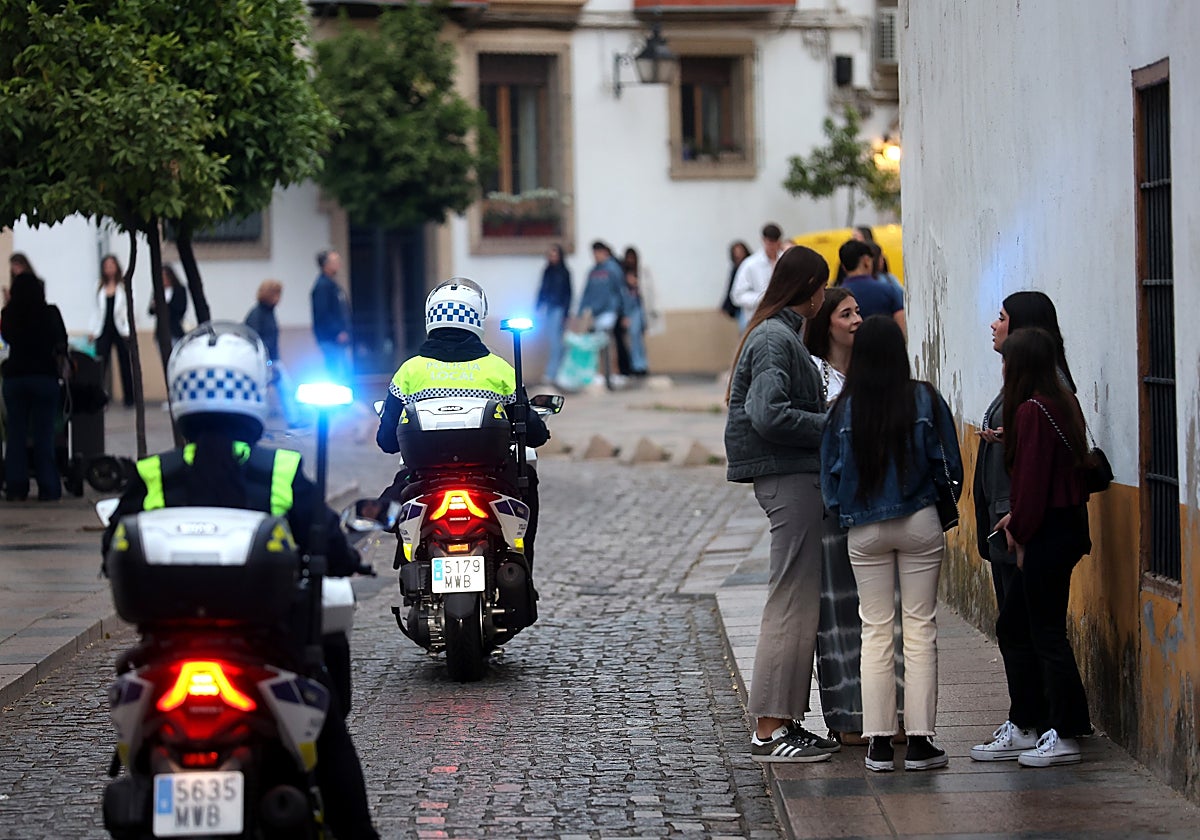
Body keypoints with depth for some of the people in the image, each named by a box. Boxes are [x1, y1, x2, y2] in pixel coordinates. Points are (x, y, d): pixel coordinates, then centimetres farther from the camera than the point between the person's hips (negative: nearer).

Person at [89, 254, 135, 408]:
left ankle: (129, 399, 12)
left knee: (125, 365, 5)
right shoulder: (100, 288, 11)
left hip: (120, 330, -2)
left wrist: (128, 331, -11)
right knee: (100, 364, -7)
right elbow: (96, 310, 14)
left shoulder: (124, 286, 1)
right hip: (103, 330, 2)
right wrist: (91, 330, 7)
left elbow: (129, 309, -3)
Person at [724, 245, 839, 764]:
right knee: (791, 604, -9)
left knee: (799, 604, 13)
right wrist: (833, 426, -16)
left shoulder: (779, 334, 18)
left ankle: (784, 722, 16)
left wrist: (827, 415, 11)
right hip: (790, 479, -11)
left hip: (793, 478, 11)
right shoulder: (776, 339, -13)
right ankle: (769, 730, -8)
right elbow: (768, 415, -23)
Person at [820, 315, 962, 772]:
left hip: (864, 530, 1)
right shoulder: (925, 399, -6)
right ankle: (920, 742, 1)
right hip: (919, 525, -1)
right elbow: (948, 464, -2)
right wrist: (943, 511, 14)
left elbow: (830, 475, 1)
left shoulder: (844, 410, -5)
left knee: (876, 632, 7)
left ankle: (879, 743, 5)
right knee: (920, 629, 3)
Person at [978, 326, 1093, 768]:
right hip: (1067, 525, 10)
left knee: (1046, 632, -2)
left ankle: (1065, 735, 5)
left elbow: (1032, 478, -17)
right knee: (1012, 626, 16)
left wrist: (1021, 533, -8)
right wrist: (1018, 519, 13)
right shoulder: (1062, 403, 12)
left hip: (1049, 533, -10)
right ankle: (1024, 727, 21)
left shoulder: (1031, 411, -16)